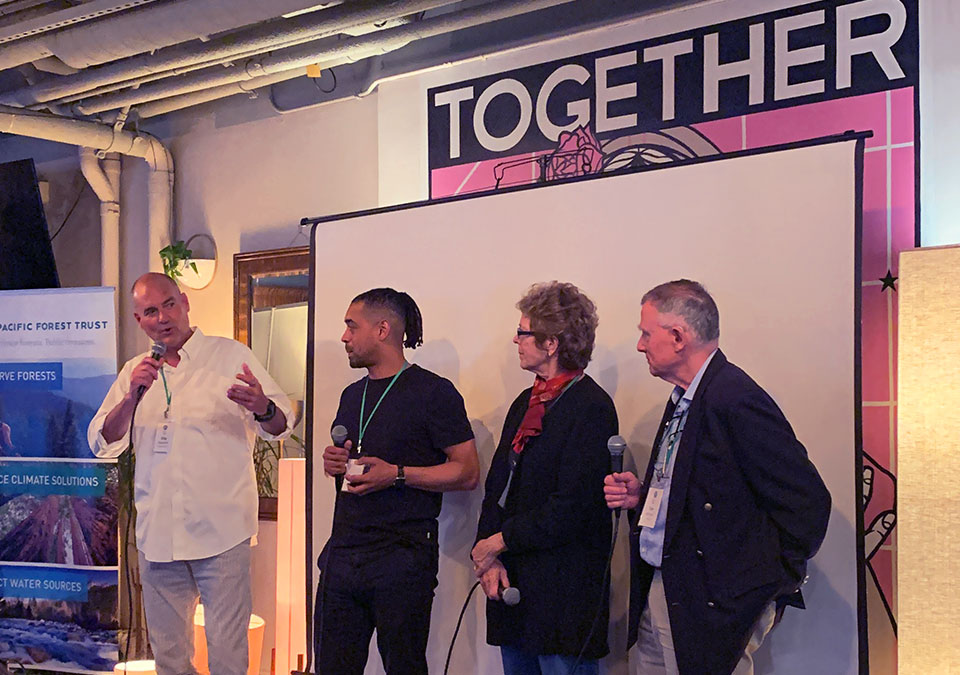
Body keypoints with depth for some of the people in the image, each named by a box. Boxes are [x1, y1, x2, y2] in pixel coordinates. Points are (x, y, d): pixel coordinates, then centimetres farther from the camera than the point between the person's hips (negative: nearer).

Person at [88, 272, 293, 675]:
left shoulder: (230, 356, 1)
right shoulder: (135, 372, 12)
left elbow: (280, 426, -4)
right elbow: (102, 443, 6)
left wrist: (262, 408, -28)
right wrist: (132, 397, -11)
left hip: (220, 532, -4)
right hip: (158, 534, 4)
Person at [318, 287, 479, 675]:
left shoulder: (433, 392, -6)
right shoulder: (353, 395, 17)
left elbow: (467, 472, -9)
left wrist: (396, 474, -18)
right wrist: (334, 464, 5)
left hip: (402, 558, -6)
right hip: (343, 552, 7)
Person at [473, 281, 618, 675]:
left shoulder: (591, 408, -13)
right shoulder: (526, 402, 14)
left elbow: (570, 507, -19)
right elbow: (497, 486, 11)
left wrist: (498, 542, -11)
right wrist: (489, 559, -2)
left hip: (564, 594, -8)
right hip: (511, 583, 8)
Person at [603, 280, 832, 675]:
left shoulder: (738, 399, -18)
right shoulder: (683, 399, 13)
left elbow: (807, 501, -19)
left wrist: (776, 582, -10)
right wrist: (642, 496, 5)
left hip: (712, 607, -9)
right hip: (659, 595, 9)